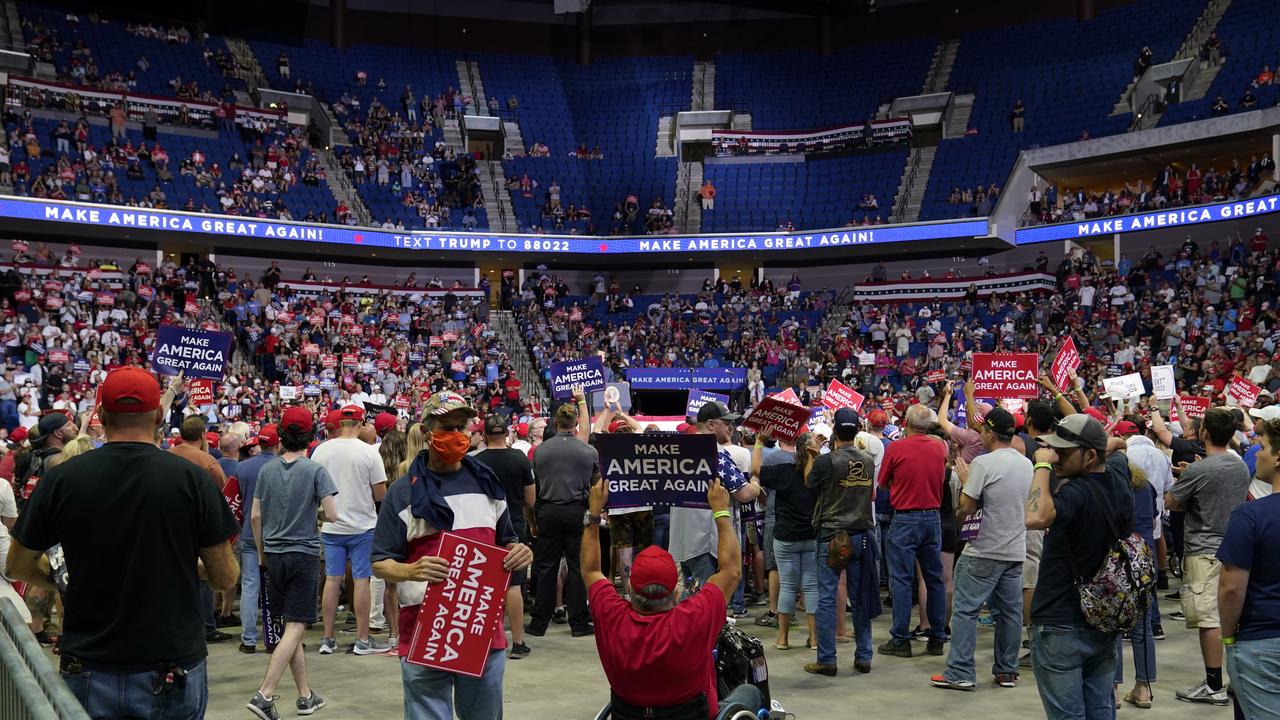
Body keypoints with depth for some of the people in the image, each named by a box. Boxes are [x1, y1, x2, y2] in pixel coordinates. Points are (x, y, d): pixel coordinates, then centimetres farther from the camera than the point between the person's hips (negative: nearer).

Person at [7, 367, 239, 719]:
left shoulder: (61, 479, -6)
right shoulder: (192, 479, -10)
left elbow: (17, 567, 5)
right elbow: (225, 578, -4)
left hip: (89, 674, 1)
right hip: (174, 671, -1)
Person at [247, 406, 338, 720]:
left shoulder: (267, 470, 3)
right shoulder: (316, 470, -9)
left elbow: (255, 516, 6)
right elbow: (332, 516, -14)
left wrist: (261, 553, 17)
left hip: (273, 554, 5)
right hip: (304, 554, -5)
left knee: (290, 625, 13)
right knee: (296, 627, -3)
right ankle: (264, 694, -15)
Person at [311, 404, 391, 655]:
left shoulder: (321, 450, -2)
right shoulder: (369, 452, -12)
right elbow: (381, 494, -10)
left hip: (331, 525, 3)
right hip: (362, 525, -3)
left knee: (332, 579, 9)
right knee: (361, 580, 2)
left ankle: (327, 638, 13)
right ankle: (363, 639, 7)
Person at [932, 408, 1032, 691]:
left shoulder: (983, 463, -14)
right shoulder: (1027, 464, 8)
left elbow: (967, 507, -14)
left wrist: (965, 480, 3)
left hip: (984, 551, -7)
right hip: (1015, 550, 7)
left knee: (966, 610, -2)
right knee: (1010, 611, 12)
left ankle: (960, 673, -3)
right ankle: (1007, 671, 19)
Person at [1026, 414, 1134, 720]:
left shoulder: (1076, 493, -24)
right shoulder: (1118, 479, 2)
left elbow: (1036, 518, -43)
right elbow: (1118, 453, 25)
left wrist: (1043, 465, -31)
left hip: (1060, 628, -8)